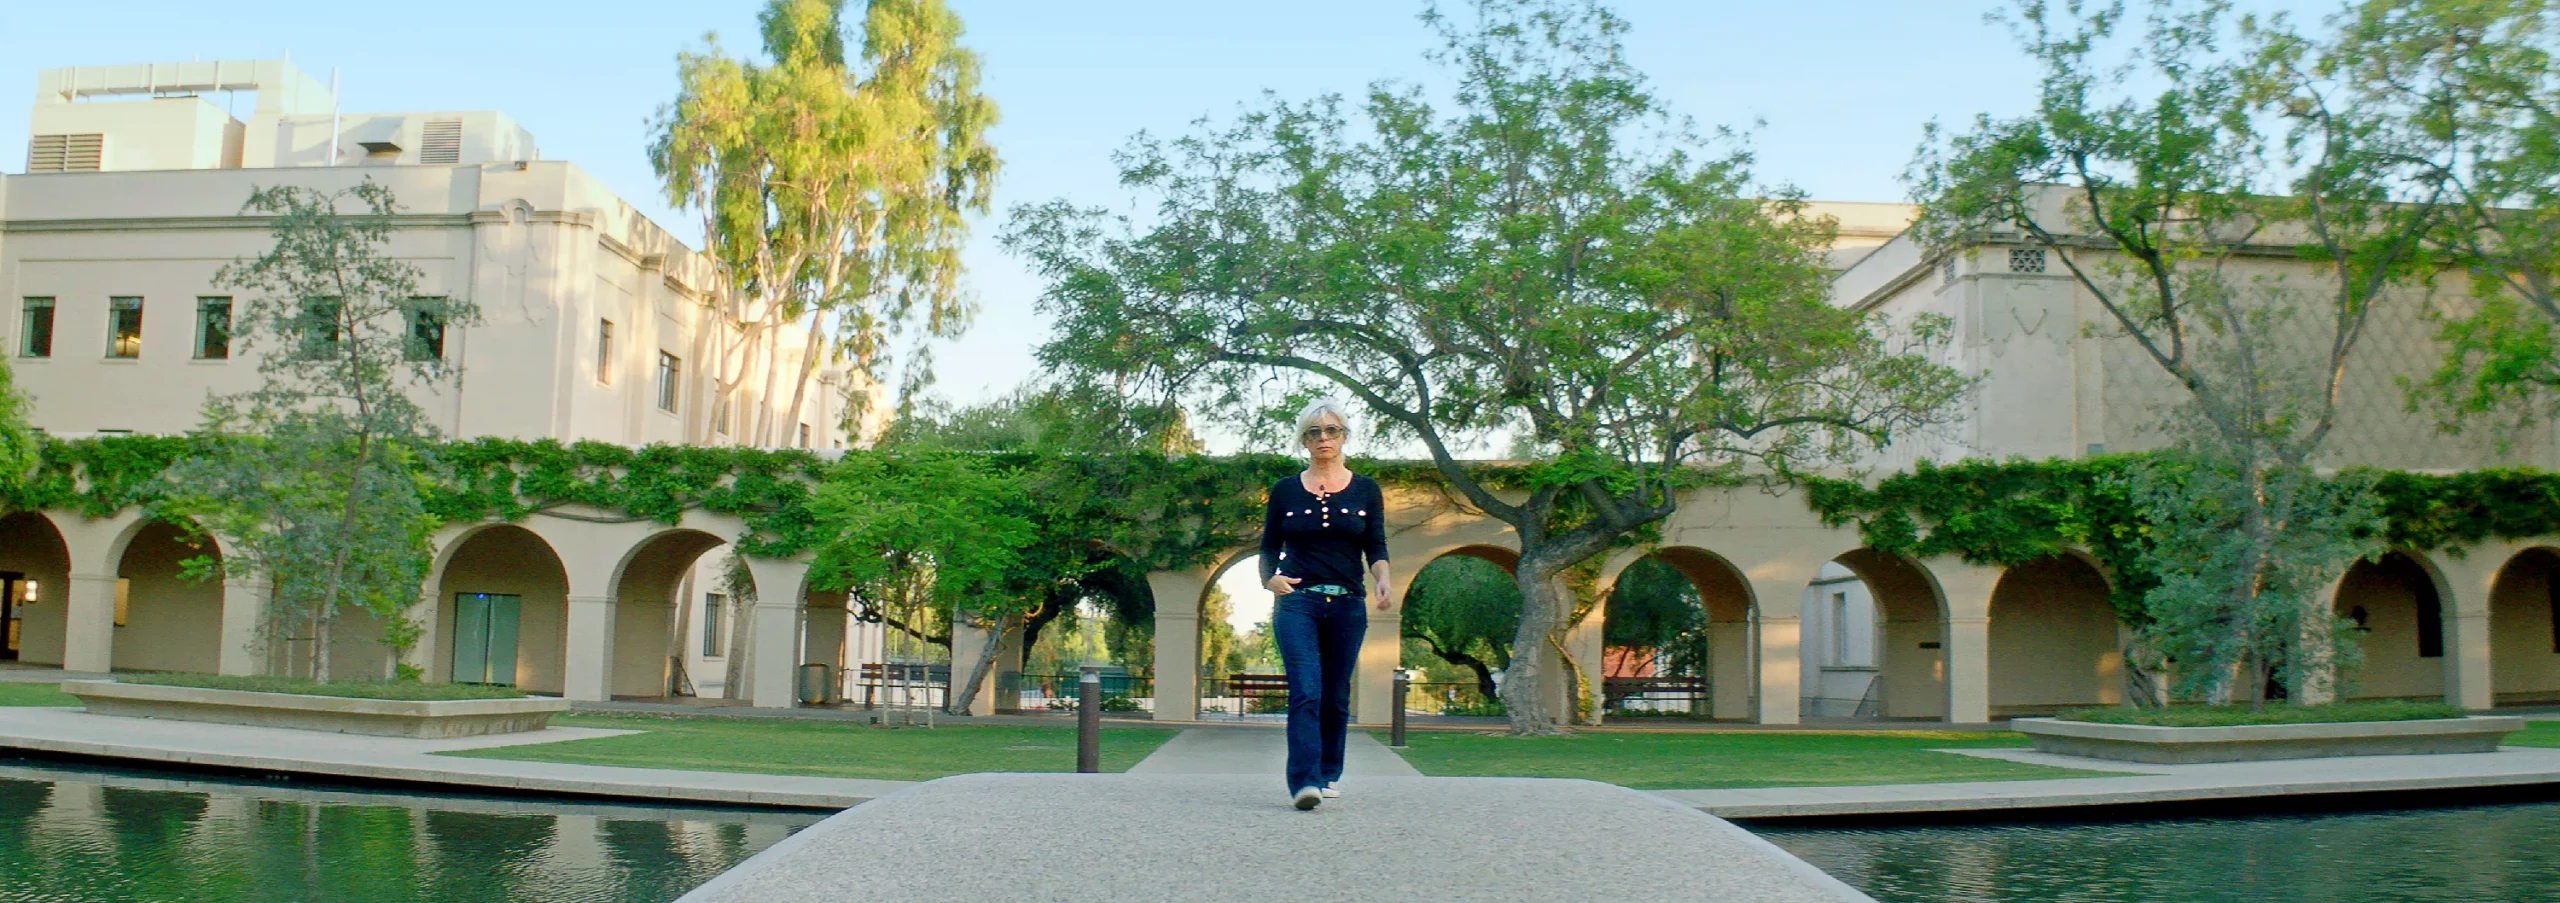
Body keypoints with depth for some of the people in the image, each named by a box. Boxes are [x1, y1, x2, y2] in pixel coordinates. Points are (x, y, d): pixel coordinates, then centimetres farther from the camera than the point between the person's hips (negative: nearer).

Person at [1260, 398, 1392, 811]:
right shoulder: (1285, 490, 7)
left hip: (1348, 605, 2)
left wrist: (1381, 581, -14)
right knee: (1305, 692, -16)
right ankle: (1304, 782, -22)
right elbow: (1269, 547, 11)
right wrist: (1270, 579, -9)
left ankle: (1329, 774, 24)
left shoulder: (1366, 491, 8)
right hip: (1297, 603, -2)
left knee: (1336, 696, 8)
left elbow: (1377, 548, 5)